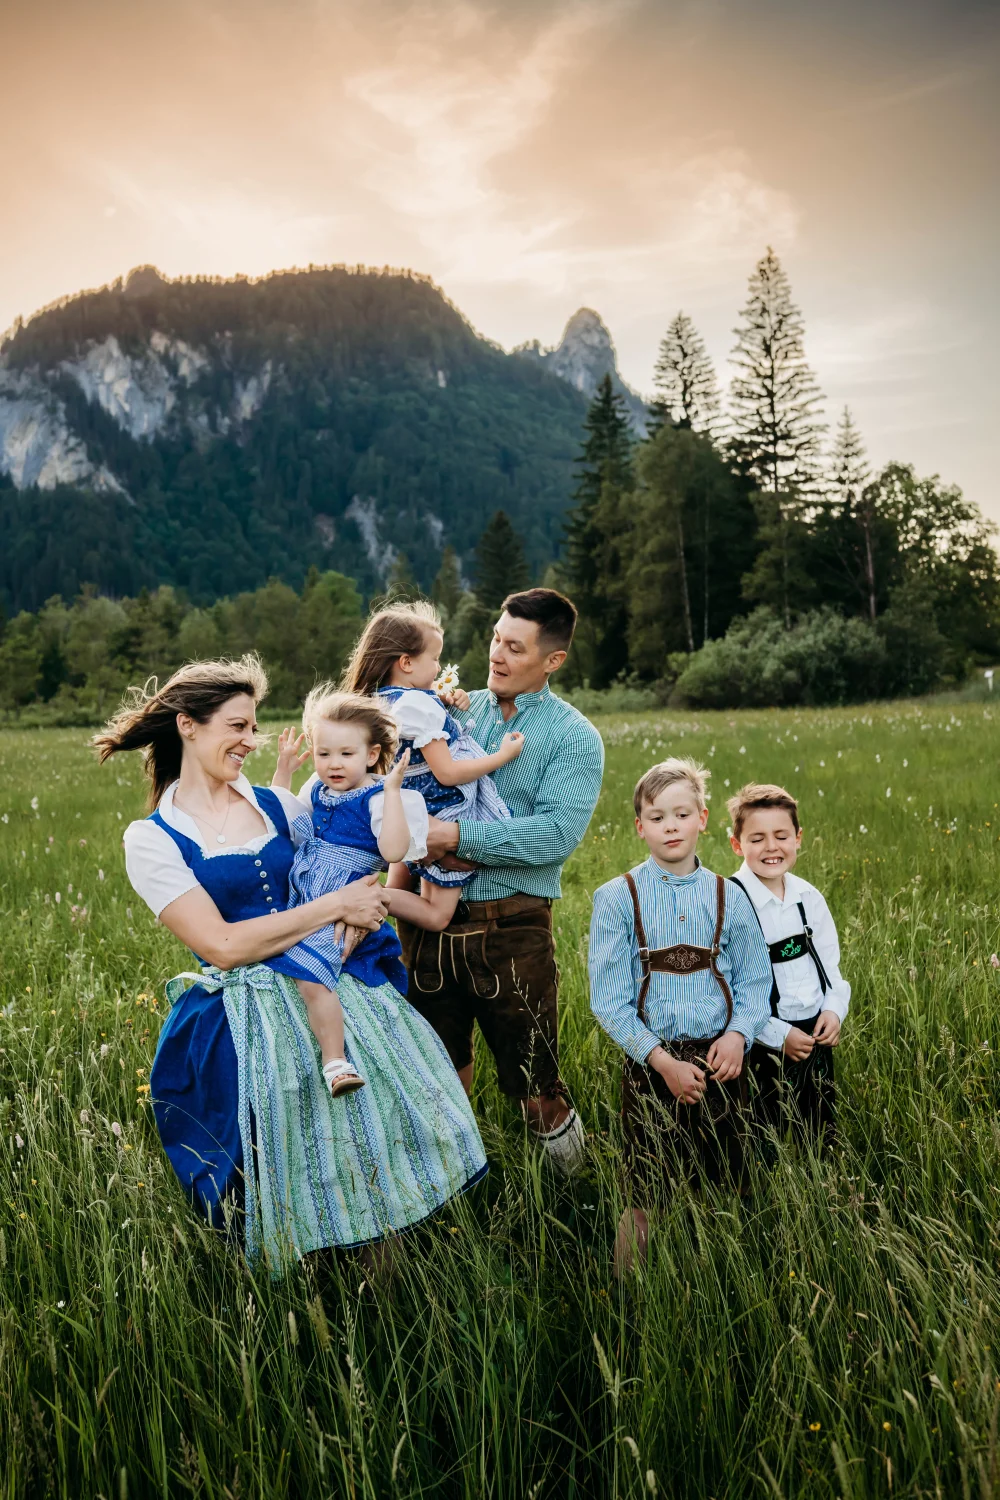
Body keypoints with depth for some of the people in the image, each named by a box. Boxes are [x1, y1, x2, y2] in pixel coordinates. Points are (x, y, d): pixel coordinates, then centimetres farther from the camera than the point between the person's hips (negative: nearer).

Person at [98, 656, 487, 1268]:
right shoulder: (151, 839, -4)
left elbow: (357, 875, 9)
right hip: (248, 1021, -4)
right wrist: (336, 906, -13)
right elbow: (223, 945, -13)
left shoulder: (277, 804, 9)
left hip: (336, 989, 5)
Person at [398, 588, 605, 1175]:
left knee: (534, 1086, 4)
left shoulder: (573, 737, -3)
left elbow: (558, 833, -18)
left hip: (511, 923, -4)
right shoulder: (457, 711, 10)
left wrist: (460, 837, -22)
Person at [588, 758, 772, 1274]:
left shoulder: (727, 897, 5)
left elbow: (754, 980, 7)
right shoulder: (617, 898, -4)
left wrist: (738, 1033, -12)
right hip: (651, 1063, -2)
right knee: (648, 1197, 2)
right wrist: (663, 1061, -13)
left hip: (720, 1059, 3)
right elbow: (609, 1000, -7)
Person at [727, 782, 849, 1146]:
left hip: (817, 1038, 5)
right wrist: (778, 1034, -16)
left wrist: (834, 1009, -5)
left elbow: (829, 961, 12)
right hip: (765, 1048, -5)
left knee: (822, 1142, 17)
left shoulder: (809, 897, 3)